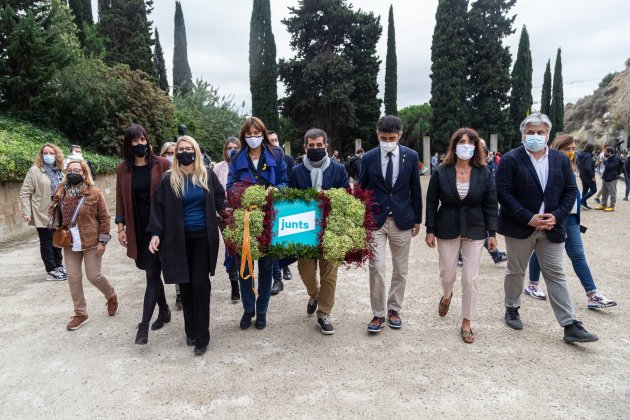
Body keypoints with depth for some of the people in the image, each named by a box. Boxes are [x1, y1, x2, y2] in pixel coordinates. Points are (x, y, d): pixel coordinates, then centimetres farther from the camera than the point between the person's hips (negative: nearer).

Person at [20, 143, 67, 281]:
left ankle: (59, 267, 25)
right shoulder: (35, 171, -6)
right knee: (46, 242, 3)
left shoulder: (59, 172, 10)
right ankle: (51, 271, 10)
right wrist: (26, 212, -15)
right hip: (43, 214, -5)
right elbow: (25, 193, -8)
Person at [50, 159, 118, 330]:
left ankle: (112, 297, 29)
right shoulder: (61, 192, 4)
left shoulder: (94, 192, -10)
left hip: (91, 242, -5)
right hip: (70, 243, 5)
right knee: (73, 278, 7)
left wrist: (102, 241, -11)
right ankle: (80, 313, 21)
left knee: (94, 276, -1)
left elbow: (104, 218, -7)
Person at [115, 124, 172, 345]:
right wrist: (121, 227, 4)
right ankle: (164, 310, 33)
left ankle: (144, 324, 0)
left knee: (152, 274, -4)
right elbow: (121, 200, 8)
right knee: (152, 272, 14)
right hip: (137, 228, 4)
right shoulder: (123, 168, 5)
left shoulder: (162, 164, -5)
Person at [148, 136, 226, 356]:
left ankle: (201, 337, 7)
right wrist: (156, 233, -6)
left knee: (200, 284, -3)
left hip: (203, 238, -1)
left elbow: (220, 200, 10)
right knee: (185, 285, 7)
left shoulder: (208, 175, 2)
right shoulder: (168, 179, 1)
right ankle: (190, 331, 23)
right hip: (178, 239, 1)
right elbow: (158, 207, 3)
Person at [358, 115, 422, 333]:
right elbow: (361, 190, 3)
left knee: (400, 269, 9)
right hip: (375, 219, -1)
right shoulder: (368, 158, -3)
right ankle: (378, 313, 10)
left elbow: (415, 190, 6)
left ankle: (393, 309, 26)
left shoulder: (411, 156, -1)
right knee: (376, 268, -6)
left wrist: (417, 219, 8)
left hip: (402, 219, 2)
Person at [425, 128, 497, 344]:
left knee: (471, 278, 2)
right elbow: (431, 203, -2)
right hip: (447, 229, 0)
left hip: (474, 230, 0)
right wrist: (430, 231, -3)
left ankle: (466, 324, 18)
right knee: (447, 274, 10)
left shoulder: (484, 173, -4)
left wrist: (492, 233, -2)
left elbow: (491, 204, 0)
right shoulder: (441, 172, -7)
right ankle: (447, 296, 47)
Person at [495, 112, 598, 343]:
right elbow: (503, 193, -13)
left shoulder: (561, 159, 5)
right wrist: (529, 218, -17)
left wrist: (557, 216, -10)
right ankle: (511, 309, 32)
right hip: (520, 227, -3)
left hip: (551, 228, 3)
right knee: (516, 271, 12)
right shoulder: (511, 159, -8)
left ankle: (570, 326, 8)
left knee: (556, 275, 5)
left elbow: (571, 191, 6)